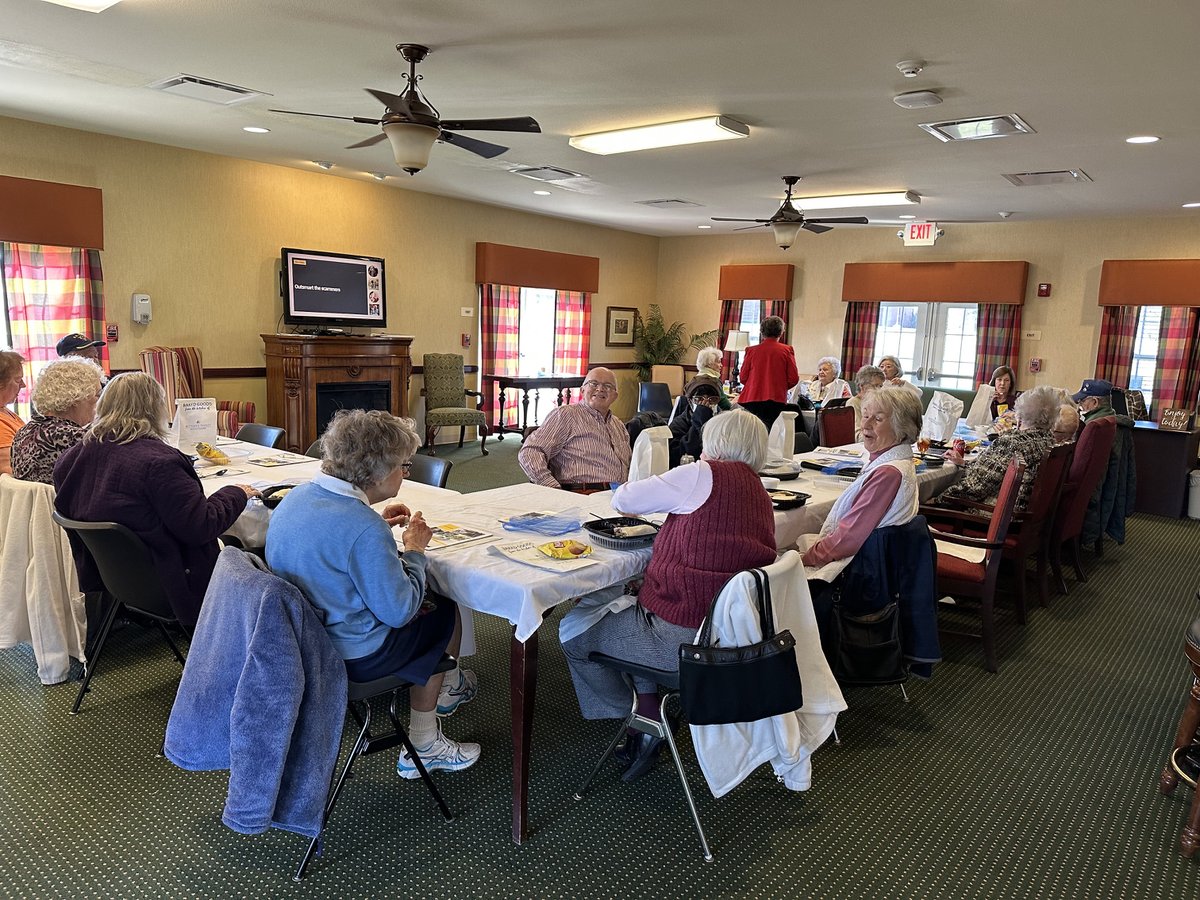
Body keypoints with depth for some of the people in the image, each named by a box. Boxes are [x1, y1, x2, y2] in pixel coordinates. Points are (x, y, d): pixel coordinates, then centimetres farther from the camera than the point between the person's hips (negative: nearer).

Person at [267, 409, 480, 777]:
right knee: (447, 613, 16)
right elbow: (398, 611, -23)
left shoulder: (296, 497, -3)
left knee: (423, 608, 26)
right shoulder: (365, 529, -31)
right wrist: (413, 550, -10)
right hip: (352, 656, -8)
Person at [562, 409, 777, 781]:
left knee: (574, 635, 11)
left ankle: (647, 723, 24)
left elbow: (623, 500, -7)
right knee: (627, 611, 30)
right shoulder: (760, 495, 10)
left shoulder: (704, 476, -14)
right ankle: (651, 714, 30)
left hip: (685, 638, -9)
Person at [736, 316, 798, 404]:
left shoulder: (751, 351, 2)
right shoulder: (787, 350, 0)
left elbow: (743, 378, 5)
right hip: (777, 399, -1)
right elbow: (794, 378, -1)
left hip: (751, 399, 1)